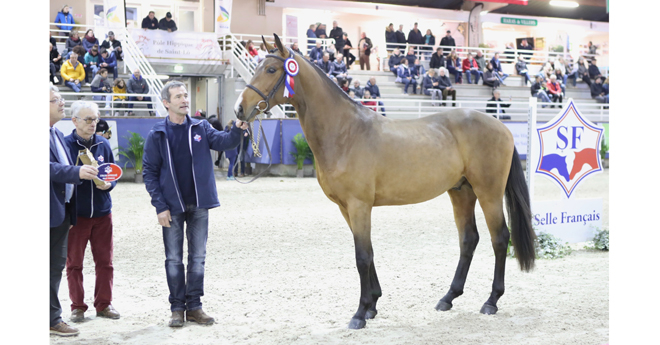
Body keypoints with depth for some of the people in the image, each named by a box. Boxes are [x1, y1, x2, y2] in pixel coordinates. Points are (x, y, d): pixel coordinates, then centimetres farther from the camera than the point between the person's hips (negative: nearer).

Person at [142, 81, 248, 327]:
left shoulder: (201, 128, 4)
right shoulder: (157, 135, -2)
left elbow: (223, 142, -13)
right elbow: (150, 173, -3)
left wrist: (237, 130, -35)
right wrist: (160, 206, -11)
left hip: (199, 205, 2)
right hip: (172, 206, -2)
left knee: (198, 257, 8)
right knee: (174, 259, 5)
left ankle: (194, 306, 17)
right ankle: (177, 308, 15)